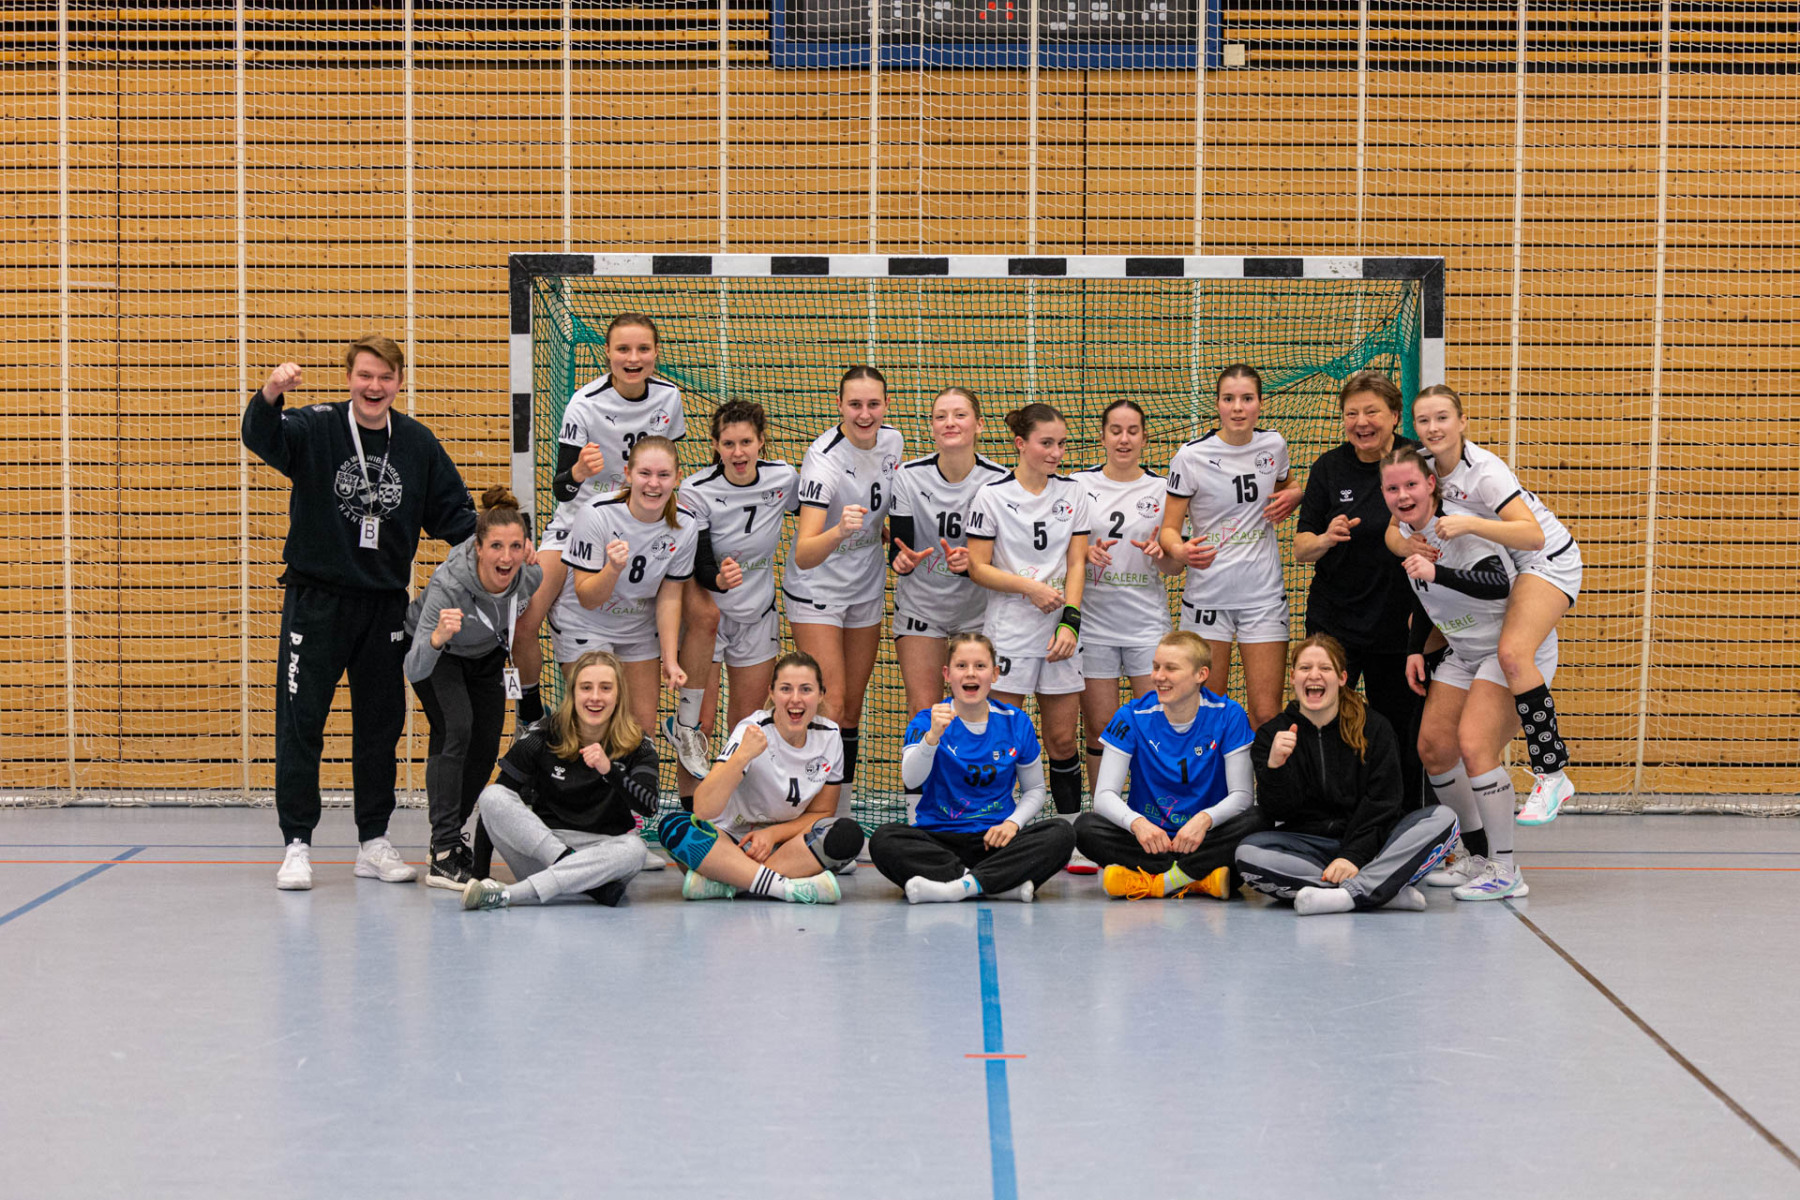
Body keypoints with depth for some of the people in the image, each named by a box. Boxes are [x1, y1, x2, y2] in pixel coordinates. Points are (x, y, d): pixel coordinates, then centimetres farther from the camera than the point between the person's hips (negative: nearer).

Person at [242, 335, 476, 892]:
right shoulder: (316, 428, -5)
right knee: (301, 721, -2)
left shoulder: (418, 442, 5)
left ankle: (374, 842, 20)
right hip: (316, 599, -3)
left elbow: (453, 513, 9)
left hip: (385, 605, 3)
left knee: (381, 723, 10)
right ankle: (297, 844, 6)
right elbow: (262, 437, -24)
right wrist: (269, 396, -46)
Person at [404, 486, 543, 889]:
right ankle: (443, 857, -24)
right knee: (456, 727, -25)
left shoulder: (531, 576, -29)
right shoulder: (448, 585, -42)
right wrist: (437, 638, -65)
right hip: (437, 652, -5)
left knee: (485, 750, 5)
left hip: (485, 655, 5)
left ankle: (448, 836, 28)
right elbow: (414, 670, -47)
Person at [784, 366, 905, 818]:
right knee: (830, 706, -12)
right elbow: (804, 556, -36)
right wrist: (838, 531, -54)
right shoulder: (824, 458, -27)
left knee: (852, 710, 10)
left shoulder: (892, 441, -7)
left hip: (867, 586, 6)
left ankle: (842, 817, 18)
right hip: (816, 588, -6)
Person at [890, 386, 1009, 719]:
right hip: (919, 606, 0)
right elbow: (897, 548, -10)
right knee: (923, 715, -6)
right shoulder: (910, 476, -11)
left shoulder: (997, 479, -12)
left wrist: (968, 563, -33)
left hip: (977, 610, 0)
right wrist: (902, 561, -34)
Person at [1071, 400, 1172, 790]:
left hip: (1148, 622, 0)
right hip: (1093, 621, 0)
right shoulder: (1079, 484, 4)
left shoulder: (1162, 488, 6)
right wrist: (1086, 553, -13)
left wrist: (1160, 553, -12)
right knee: (1099, 727, 3)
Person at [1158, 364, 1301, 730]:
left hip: (1264, 595, 2)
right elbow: (1169, 527, -4)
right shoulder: (1190, 456, -7)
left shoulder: (1273, 444, 3)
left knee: (1266, 716, -4)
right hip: (1207, 597, -2)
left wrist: (1292, 495, 1)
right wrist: (1179, 551, -27)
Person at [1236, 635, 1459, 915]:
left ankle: (1348, 894, -37)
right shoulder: (1273, 735, 5)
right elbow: (1278, 811, -5)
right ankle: (1385, 890, -35)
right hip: (1307, 846, 0)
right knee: (1248, 853, -31)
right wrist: (1274, 766, -26)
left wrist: (1354, 855, -19)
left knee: (1442, 818, -23)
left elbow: (1381, 803, -3)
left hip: (1368, 844, 0)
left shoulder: (1374, 727, 4)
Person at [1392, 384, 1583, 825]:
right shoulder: (1424, 469, -5)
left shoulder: (1485, 470, -26)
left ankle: (1553, 775, -23)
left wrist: (1469, 524, -48)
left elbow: (1533, 535, -36)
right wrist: (1404, 544, -29)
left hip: (1547, 559, -8)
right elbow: (1393, 529, -6)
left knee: (1513, 653, -30)